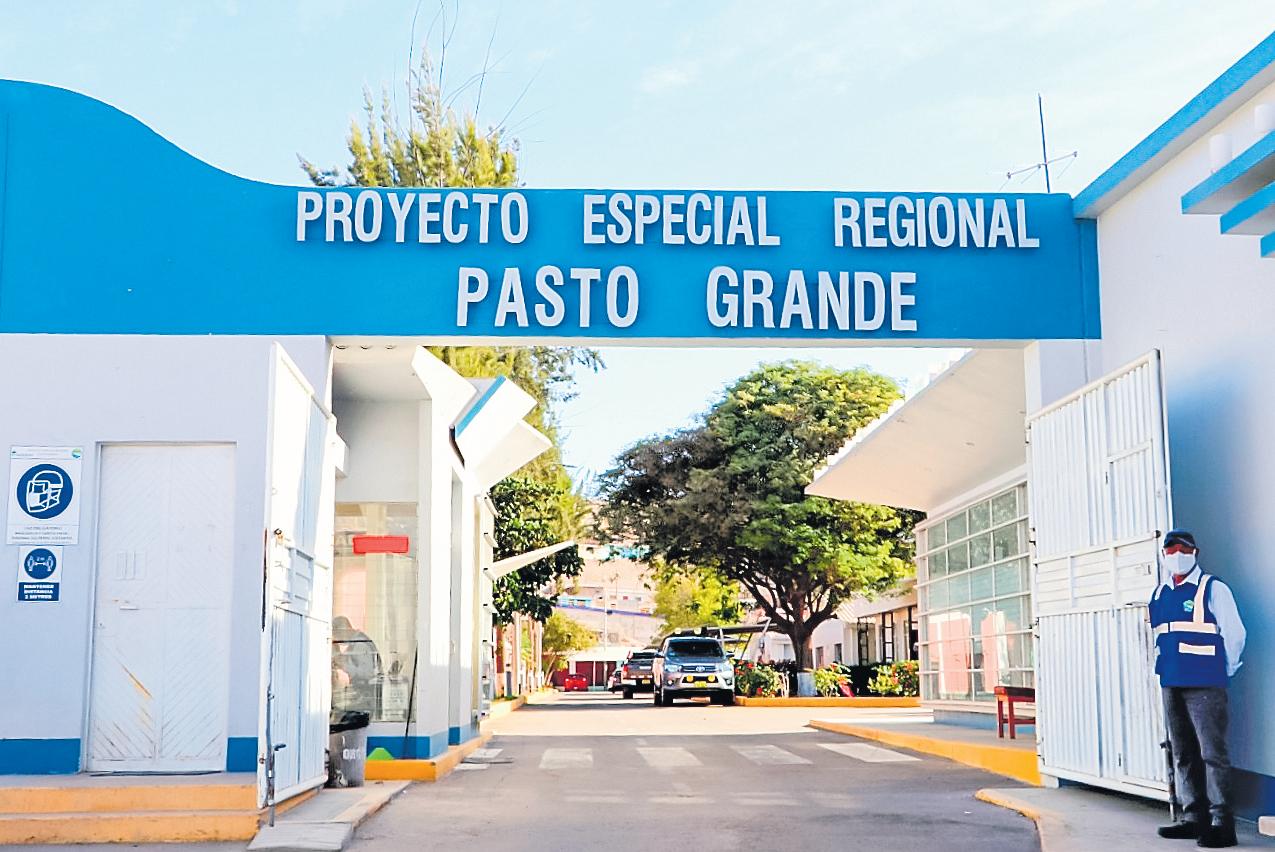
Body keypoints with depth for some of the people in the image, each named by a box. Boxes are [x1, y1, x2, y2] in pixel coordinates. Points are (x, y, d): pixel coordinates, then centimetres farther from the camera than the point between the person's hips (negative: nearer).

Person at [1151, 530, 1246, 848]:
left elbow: (1234, 634, -3)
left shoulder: (1212, 589, -4)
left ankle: (1222, 823, -6)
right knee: (1183, 754, 11)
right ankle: (1193, 818, 19)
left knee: (1212, 752, -8)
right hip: (1171, 684, 7)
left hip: (1204, 685, -7)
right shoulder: (1160, 595, 14)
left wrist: (1224, 671, 3)